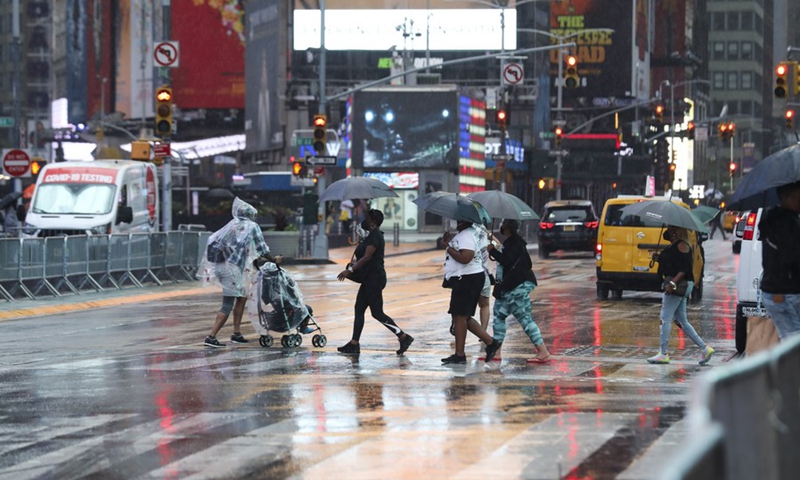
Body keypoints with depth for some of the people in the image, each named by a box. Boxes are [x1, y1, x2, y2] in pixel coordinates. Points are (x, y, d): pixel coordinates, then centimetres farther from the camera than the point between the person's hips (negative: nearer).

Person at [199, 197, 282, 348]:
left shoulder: (232, 224, 17)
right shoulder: (252, 226, 2)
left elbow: (213, 241, 11)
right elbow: (262, 249, 2)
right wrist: (273, 260, 17)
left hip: (220, 265, 7)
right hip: (232, 268, -7)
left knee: (242, 297, 21)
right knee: (228, 305, -8)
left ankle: (237, 333, 21)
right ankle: (211, 337, -17)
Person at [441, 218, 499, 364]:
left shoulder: (466, 236, -18)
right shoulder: (462, 234, 17)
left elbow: (464, 258, -29)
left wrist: (448, 246, -19)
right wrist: (450, 242, 7)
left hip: (467, 280, -11)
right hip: (463, 279, 11)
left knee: (460, 316, -5)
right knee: (463, 317, 15)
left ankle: (459, 355, 0)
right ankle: (489, 342, 15)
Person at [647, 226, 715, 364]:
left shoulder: (681, 245, -12)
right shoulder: (672, 246, 17)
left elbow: (685, 268, -19)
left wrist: (672, 283, -26)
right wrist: (659, 258, 12)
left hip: (678, 285, -10)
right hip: (678, 287, 10)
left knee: (665, 318, -7)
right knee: (682, 321, 12)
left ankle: (663, 354, -4)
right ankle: (705, 348, 12)